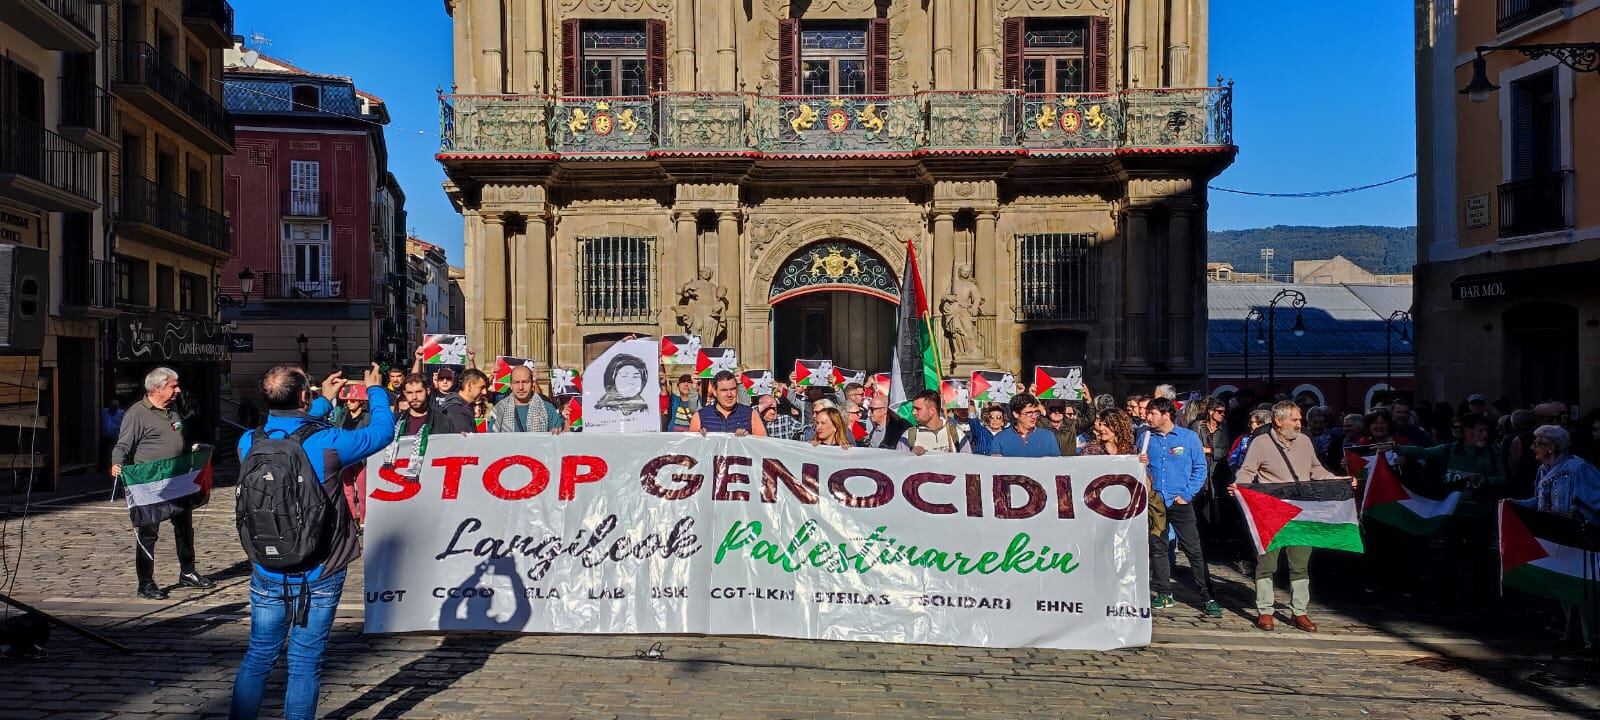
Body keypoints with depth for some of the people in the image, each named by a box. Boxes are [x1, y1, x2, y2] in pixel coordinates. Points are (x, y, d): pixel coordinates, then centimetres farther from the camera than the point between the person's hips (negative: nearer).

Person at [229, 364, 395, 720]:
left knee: (258, 656, 17)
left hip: (267, 575, 4)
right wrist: (375, 391, 15)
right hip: (319, 576, -4)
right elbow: (383, 431, -2)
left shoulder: (248, 443, -6)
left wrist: (325, 402, 26)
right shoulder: (326, 442, -18)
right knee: (305, 663, 6)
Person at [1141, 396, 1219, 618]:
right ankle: (1164, 594, 20)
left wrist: (1186, 494, -8)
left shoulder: (1189, 437, -2)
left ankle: (1207, 597, 1)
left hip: (1180, 502, -3)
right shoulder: (1146, 437, 5)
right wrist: (1140, 464, -9)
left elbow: (1200, 469, 0)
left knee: (1194, 550, -4)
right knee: (1157, 548, 9)